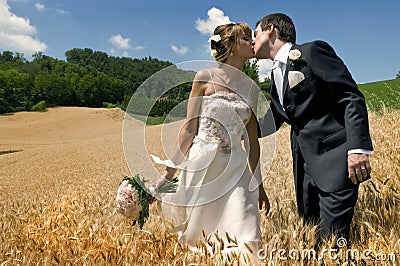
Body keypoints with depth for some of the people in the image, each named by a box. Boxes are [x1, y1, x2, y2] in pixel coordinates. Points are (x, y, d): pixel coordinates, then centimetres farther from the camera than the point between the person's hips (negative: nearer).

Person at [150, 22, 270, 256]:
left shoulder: (251, 87, 9)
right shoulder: (205, 78, -3)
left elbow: (252, 139, 12)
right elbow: (189, 129, -4)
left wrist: (258, 184, 14)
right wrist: (169, 172, -7)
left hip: (236, 172, 4)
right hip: (202, 166, -3)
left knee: (242, 244, -3)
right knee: (198, 241, 8)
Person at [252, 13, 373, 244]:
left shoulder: (312, 51, -7)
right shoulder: (276, 74, 17)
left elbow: (352, 97, -13)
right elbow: (273, 120, 22)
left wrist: (359, 147, -22)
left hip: (333, 157, -8)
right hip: (305, 161, 8)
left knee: (331, 238, -7)